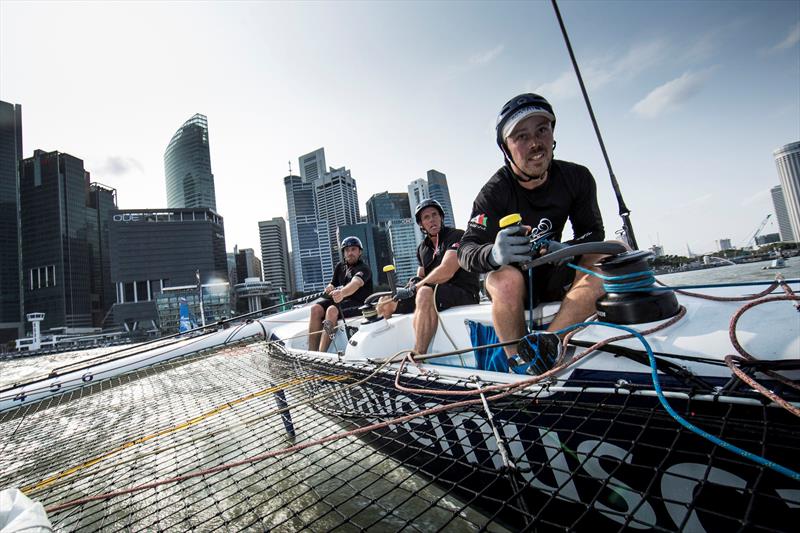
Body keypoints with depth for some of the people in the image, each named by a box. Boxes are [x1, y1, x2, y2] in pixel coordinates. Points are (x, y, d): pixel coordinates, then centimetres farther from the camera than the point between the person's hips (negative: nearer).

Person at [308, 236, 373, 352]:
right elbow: (332, 284, 20)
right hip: (341, 299, 7)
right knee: (315, 308, -19)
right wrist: (330, 288, -7)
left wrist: (342, 293, -52)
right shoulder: (340, 266, 15)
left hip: (359, 303, -6)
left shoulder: (363, 268, -9)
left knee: (332, 310, -33)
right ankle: (312, 352, -22)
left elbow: (356, 283, -31)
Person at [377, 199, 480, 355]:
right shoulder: (422, 248, 17)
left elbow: (446, 271, -20)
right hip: (434, 293, 8)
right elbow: (420, 277, 20)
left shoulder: (457, 236, -5)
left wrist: (413, 289, -17)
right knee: (386, 304, 2)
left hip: (464, 294, -7)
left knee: (425, 293, -39)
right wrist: (414, 281, -6)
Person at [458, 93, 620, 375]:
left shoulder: (577, 178, -8)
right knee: (506, 278, -38)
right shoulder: (495, 192, -20)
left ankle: (547, 343, -29)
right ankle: (519, 363, -19)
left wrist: (568, 250, -25)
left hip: (553, 277, 4)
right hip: (512, 281, -3)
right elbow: (466, 251, -24)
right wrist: (493, 254, -48)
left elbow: (593, 231, -1)